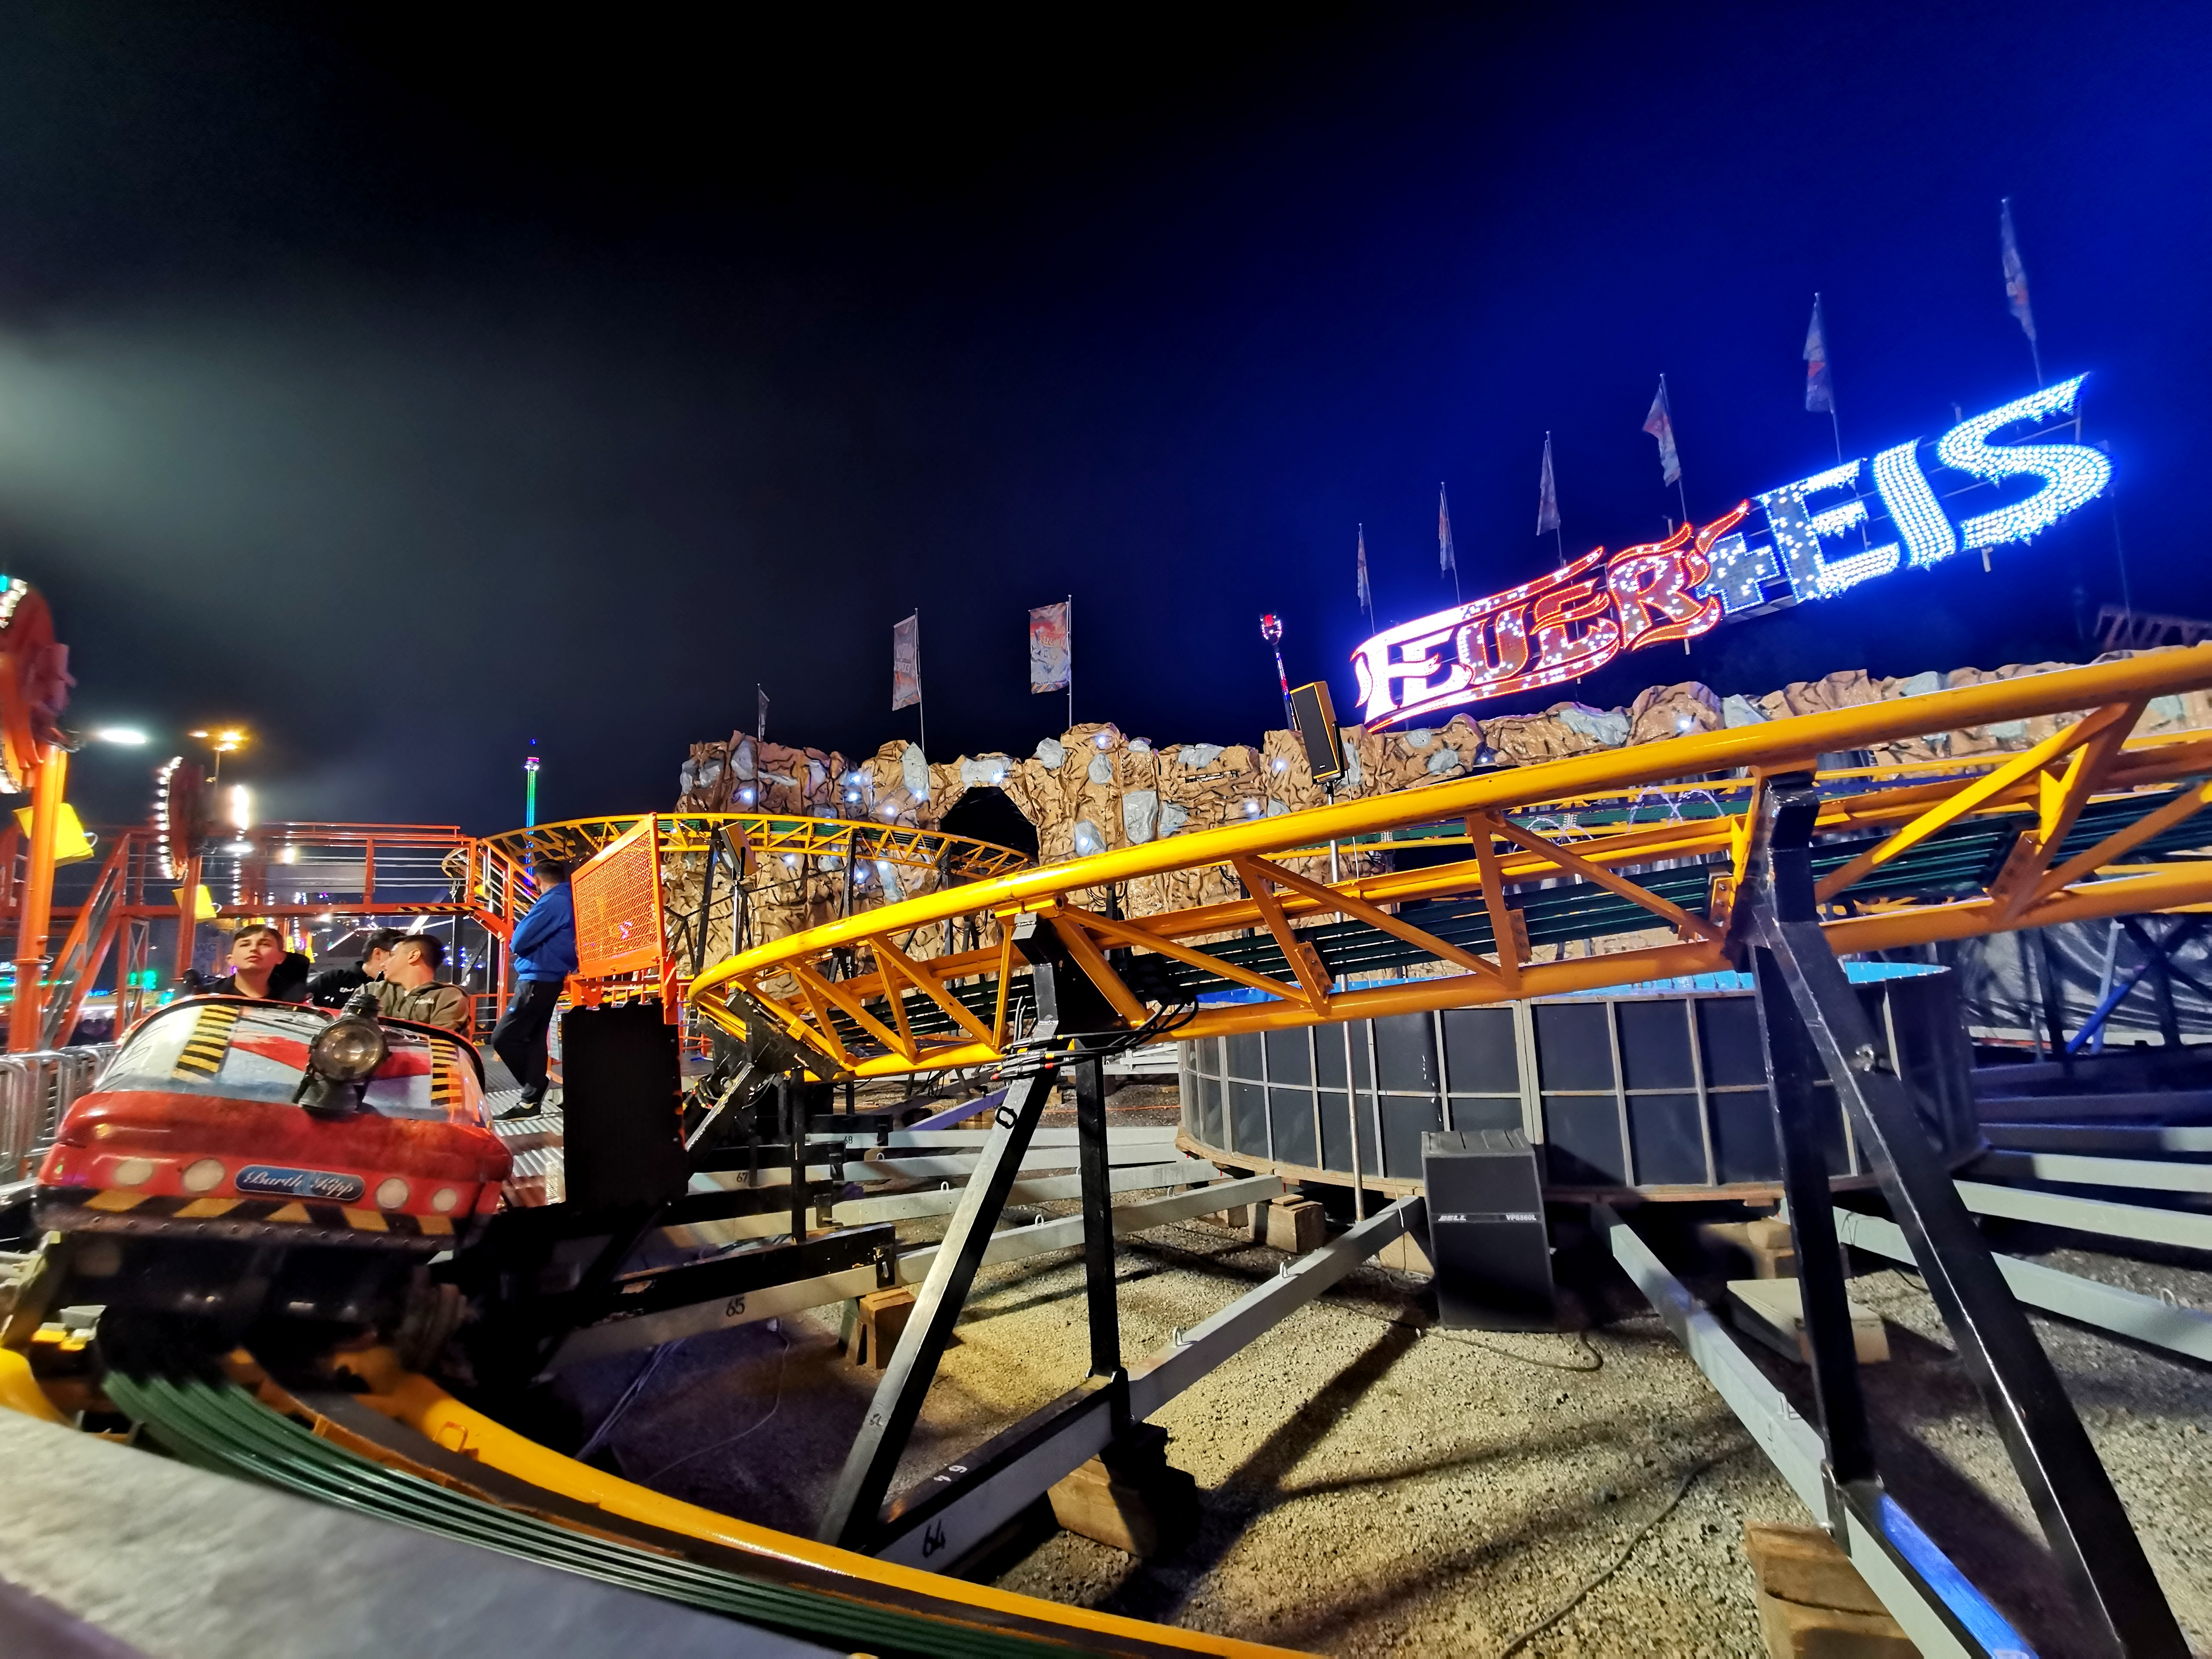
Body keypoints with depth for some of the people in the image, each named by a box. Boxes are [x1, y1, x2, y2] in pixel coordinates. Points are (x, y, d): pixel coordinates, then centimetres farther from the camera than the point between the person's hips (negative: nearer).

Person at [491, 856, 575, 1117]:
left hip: (537, 980, -10)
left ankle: (536, 1088, 0)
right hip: (549, 979, 10)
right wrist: (518, 940, 9)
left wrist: (513, 941, 4)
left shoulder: (551, 902, -18)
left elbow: (518, 942, -17)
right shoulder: (569, 901, 12)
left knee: (503, 1037, -7)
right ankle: (531, 1100, 12)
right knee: (534, 1037, 11)